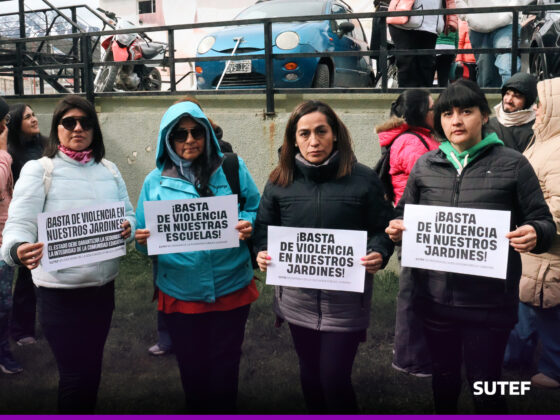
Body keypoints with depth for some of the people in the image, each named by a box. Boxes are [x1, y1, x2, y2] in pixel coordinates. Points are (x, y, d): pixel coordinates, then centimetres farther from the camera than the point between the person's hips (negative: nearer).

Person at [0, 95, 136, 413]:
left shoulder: (109, 170, 8)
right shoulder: (38, 169, -5)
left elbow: (129, 213, 12)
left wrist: (128, 227, -12)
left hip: (103, 286, 5)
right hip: (61, 291, -4)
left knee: (91, 369, 18)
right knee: (77, 374, 3)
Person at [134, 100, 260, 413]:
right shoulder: (156, 180, 3)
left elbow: (255, 210, 5)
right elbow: (145, 234, 7)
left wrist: (247, 225, -16)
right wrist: (143, 239, -15)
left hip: (231, 289, -1)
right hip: (180, 292, 1)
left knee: (224, 368, 12)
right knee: (191, 368, 16)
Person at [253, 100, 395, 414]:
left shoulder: (363, 179, -5)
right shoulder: (280, 181, 2)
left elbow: (383, 229, -2)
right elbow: (264, 228, 8)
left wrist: (378, 255, -21)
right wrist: (262, 253, -12)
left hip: (346, 299, -3)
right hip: (298, 297, 3)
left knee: (335, 378, -1)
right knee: (310, 372, 19)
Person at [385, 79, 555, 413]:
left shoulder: (512, 164, -3)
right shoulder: (425, 165, 6)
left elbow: (543, 223, -1)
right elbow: (405, 214, 15)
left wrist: (534, 235, -23)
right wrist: (397, 228, -8)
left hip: (490, 302, -3)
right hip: (436, 297, 4)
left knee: (486, 386, 7)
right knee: (444, 377, 21)